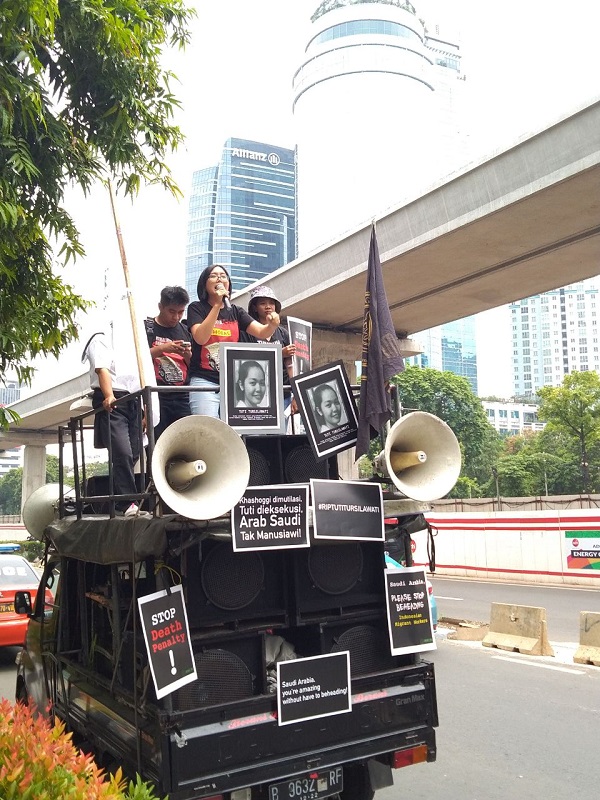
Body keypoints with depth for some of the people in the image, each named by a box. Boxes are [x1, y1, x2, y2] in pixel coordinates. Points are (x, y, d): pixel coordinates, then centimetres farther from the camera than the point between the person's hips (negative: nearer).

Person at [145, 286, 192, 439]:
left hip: (182, 397, 4)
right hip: (156, 395, -4)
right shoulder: (146, 328, 4)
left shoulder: (185, 331, 16)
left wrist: (188, 354, -2)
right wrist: (161, 349, -14)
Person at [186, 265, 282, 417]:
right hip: (204, 381, -4)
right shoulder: (197, 308, 5)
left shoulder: (236, 312, 15)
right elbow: (200, 338, -13)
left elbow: (262, 332, 2)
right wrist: (217, 305, -15)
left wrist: (272, 325, -21)